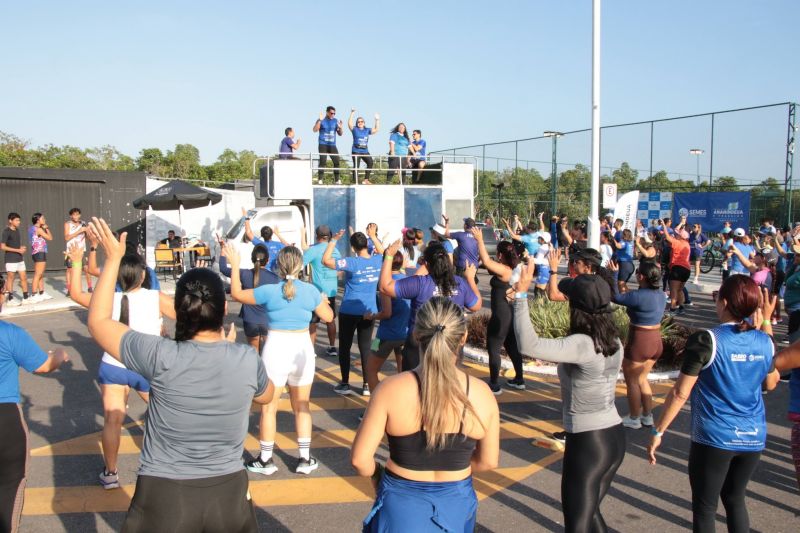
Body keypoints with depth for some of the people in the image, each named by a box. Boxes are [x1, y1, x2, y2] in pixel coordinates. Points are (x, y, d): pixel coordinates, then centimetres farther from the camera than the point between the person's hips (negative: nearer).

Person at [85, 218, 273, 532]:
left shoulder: (161, 357, -21)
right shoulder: (247, 360, -13)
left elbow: (98, 322, -5)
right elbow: (266, 395, 11)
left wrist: (113, 258, 0)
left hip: (164, 495, -2)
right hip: (229, 490, 3)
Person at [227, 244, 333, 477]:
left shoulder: (269, 291, -11)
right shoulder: (310, 291, -5)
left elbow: (236, 293, 3)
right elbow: (328, 316, 7)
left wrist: (234, 265, 13)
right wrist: (323, 301, 27)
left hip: (276, 349, -2)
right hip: (303, 349, 3)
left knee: (269, 407, 11)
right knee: (302, 407, 15)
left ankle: (266, 460, 19)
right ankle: (305, 459, 18)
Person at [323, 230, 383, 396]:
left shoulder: (352, 263, -18)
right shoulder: (378, 260, -3)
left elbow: (326, 260, -22)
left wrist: (334, 239, -15)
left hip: (349, 312, -4)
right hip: (369, 312, 4)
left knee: (344, 347, 10)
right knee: (365, 348, 10)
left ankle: (345, 384, 14)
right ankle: (367, 385, 12)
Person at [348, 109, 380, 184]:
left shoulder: (367, 130, 13)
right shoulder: (355, 129, 4)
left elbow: (376, 130, 15)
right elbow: (349, 124, -11)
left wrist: (377, 120, 10)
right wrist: (352, 114, -17)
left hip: (365, 151, 4)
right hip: (356, 151, -4)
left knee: (370, 163, -11)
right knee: (356, 166, -7)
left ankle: (366, 180, -2)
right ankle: (355, 182, -6)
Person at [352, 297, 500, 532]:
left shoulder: (392, 389, -19)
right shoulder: (482, 394, -12)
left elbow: (360, 459, -15)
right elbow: (488, 461, 0)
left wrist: (377, 475, 6)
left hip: (401, 504, -2)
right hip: (456, 504, 2)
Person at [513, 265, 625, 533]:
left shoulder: (581, 345, -24)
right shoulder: (613, 342, 1)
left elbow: (528, 345, -34)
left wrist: (521, 295, -30)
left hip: (587, 442, -8)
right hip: (614, 436, 8)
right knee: (590, 511, 27)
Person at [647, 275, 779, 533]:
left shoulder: (705, 340, -17)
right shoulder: (764, 341, -3)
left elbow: (680, 393, -16)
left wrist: (658, 431, -5)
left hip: (714, 438, -5)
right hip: (753, 438, 5)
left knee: (705, 507, 10)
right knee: (734, 499, 24)